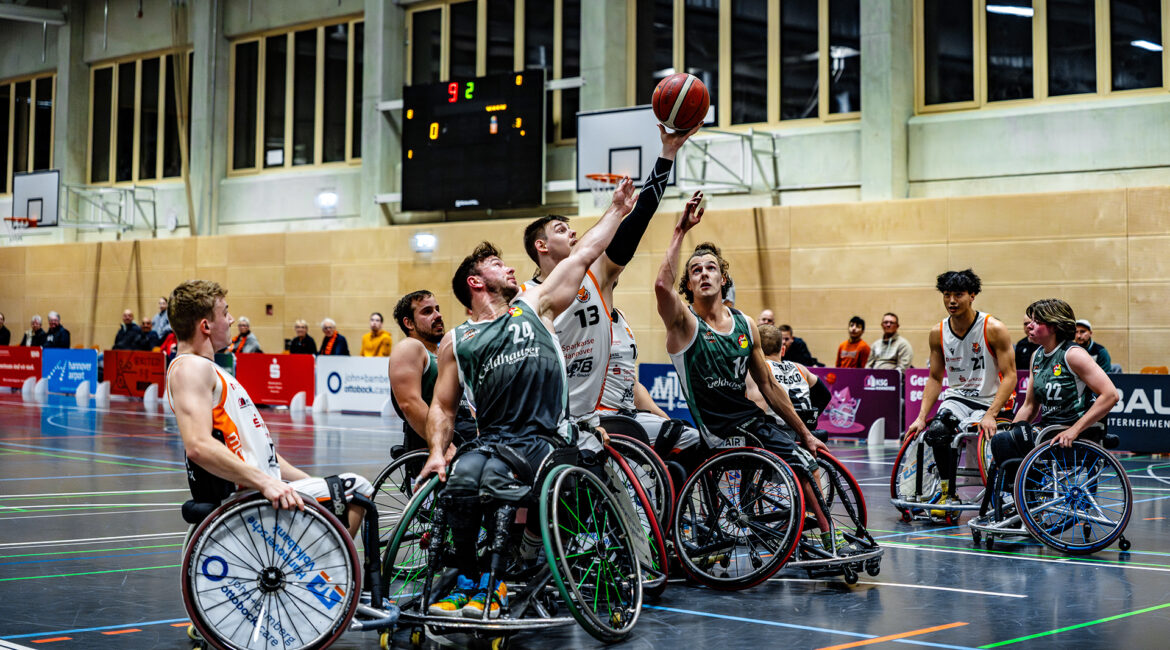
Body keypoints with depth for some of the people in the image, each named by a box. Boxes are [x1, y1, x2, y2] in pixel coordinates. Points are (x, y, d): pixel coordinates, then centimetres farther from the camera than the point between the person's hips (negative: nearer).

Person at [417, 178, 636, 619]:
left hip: (549, 440, 0)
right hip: (495, 443, 0)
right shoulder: (456, 341, 16)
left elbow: (584, 254, 19)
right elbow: (442, 406, 15)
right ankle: (470, 578, -10)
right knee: (461, 482, -32)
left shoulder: (534, 305, 17)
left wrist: (618, 208, 22)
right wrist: (438, 452, -1)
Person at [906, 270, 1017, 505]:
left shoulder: (993, 329, -11)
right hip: (956, 397, 3)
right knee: (937, 432, -29)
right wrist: (921, 417, -1)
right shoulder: (938, 333, 2)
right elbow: (935, 378, 10)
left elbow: (1009, 376, -13)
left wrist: (990, 415, -24)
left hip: (989, 401, -3)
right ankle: (949, 494, -10)